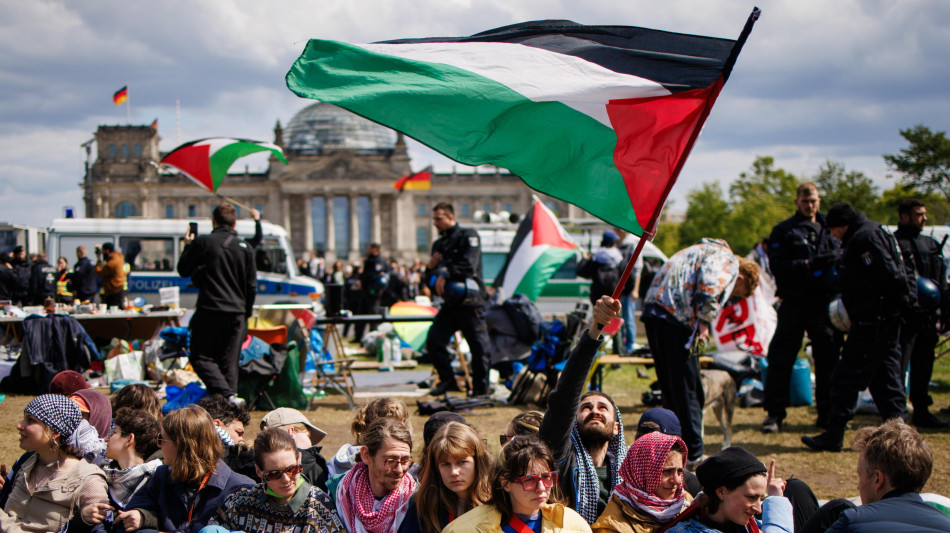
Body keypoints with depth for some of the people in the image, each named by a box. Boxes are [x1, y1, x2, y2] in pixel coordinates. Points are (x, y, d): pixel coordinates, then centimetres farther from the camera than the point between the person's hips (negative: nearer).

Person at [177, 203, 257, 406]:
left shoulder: (202, 243, -4)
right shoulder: (245, 248, 6)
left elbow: (183, 271, 8)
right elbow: (252, 286, 10)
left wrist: (188, 246, 22)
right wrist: (246, 313, 22)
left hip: (210, 311, -4)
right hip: (237, 313, 4)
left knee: (201, 358, 3)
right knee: (229, 361, 10)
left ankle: (228, 395, -16)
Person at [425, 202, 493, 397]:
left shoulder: (468, 236, -1)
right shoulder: (438, 244, 20)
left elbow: (469, 266, -15)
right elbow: (431, 278, 22)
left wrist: (445, 274, -16)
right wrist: (430, 268, 1)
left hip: (470, 302, -7)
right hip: (450, 302, 7)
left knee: (479, 346, -4)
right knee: (434, 340, -5)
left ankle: (481, 389, 5)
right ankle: (447, 380, 8)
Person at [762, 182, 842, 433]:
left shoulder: (829, 228, 15)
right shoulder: (783, 230, 4)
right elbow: (777, 265, -6)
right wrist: (807, 265, -16)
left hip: (825, 302, 3)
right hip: (794, 302, -3)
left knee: (828, 358, 7)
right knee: (781, 358, -4)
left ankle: (827, 413, 16)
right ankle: (774, 414, 2)